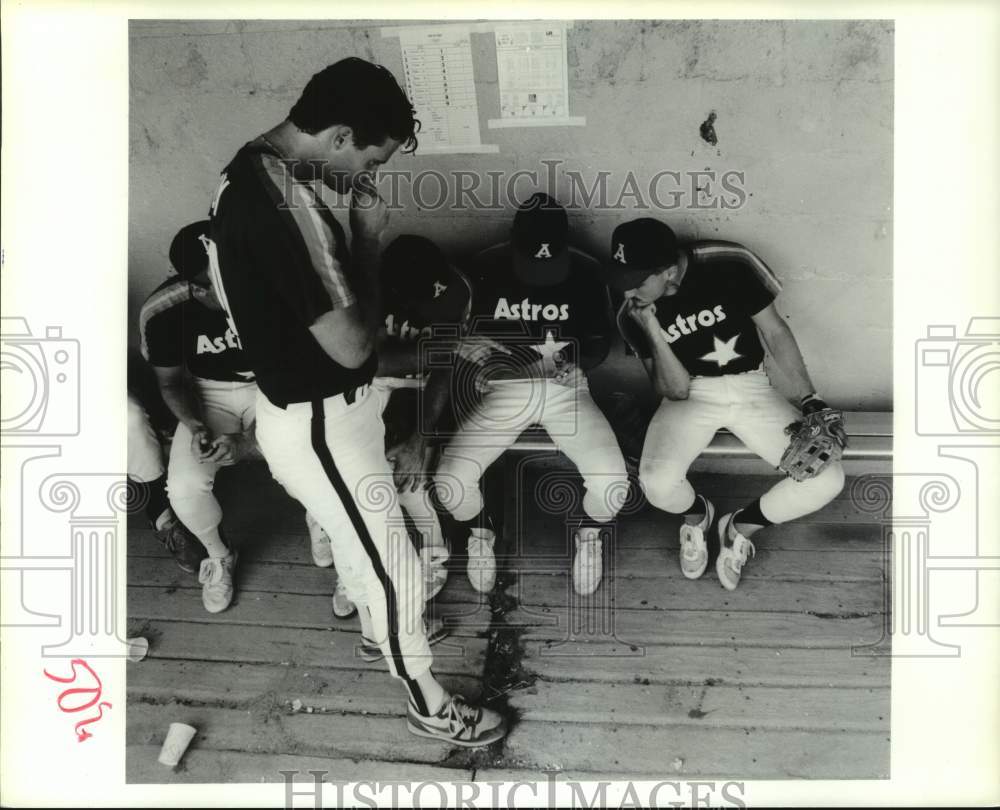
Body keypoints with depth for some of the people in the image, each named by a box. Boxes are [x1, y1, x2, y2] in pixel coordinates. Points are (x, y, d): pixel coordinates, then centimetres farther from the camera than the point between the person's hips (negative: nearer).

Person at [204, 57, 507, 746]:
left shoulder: (255, 172, 2)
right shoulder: (283, 203, -31)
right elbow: (351, 343, -29)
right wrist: (367, 240, -18)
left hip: (323, 408, 10)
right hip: (319, 425, -10)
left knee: (358, 534, 31)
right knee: (395, 568, 7)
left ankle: (378, 625, 57)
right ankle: (428, 703, 29)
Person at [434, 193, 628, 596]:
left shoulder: (585, 271, -8)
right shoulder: (486, 268, -9)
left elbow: (601, 339, 3)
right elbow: (464, 333, 1)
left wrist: (578, 363, -18)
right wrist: (480, 362, -19)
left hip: (565, 388, 0)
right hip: (504, 388, 1)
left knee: (611, 481, -23)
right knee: (450, 480, -20)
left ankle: (589, 535, 14)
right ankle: (481, 534, 17)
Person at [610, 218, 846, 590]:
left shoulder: (728, 268, -18)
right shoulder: (632, 314, -11)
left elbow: (775, 332, -4)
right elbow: (675, 391, -10)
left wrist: (810, 400, -9)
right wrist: (652, 332, -25)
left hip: (751, 389, 0)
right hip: (693, 395, 0)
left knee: (827, 481, -18)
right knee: (657, 482, -29)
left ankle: (742, 526, 11)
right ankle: (697, 514, 11)